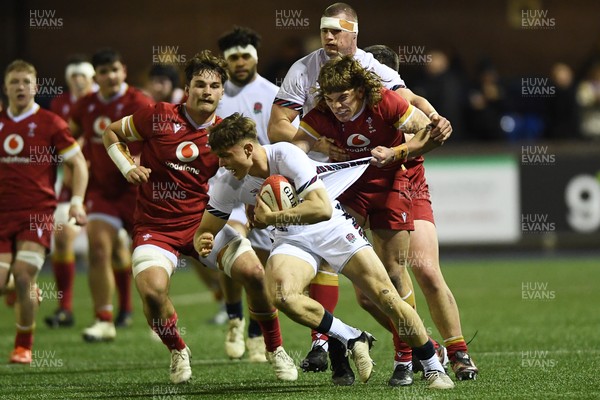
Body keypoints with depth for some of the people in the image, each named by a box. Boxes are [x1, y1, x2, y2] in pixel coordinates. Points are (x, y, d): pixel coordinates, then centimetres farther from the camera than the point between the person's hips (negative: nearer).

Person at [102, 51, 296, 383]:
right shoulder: (160, 117, -6)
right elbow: (111, 134, 8)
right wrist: (127, 168, -7)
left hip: (204, 222, 2)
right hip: (155, 227, -2)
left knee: (254, 273, -18)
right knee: (152, 291, -28)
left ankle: (275, 349, 7)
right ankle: (178, 351, 5)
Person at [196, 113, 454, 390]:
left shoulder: (285, 155, -25)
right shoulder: (229, 185, -11)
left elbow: (322, 209, -33)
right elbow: (205, 231, -1)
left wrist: (270, 217, -31)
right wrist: (203, 244, -26)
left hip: (333, 229, -3)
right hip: (292, 240, 3)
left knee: (387, 298, -11)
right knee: (281, 295, -30)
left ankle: (433, 367, 8)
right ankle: (353, 340, -10)